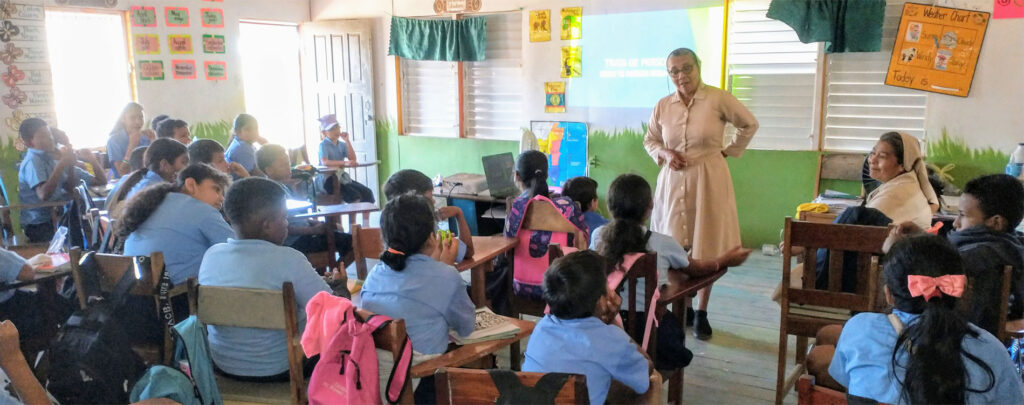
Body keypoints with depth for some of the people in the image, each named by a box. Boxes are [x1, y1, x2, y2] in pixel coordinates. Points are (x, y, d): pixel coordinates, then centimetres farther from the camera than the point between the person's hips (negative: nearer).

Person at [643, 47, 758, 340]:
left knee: (707, 249, 2)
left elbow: (749, 124, 6)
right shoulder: (663, 106, 3)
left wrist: (728, 151, 2)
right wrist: (664, 154, -3)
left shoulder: (718, 99, -7)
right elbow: (650, 140, 16)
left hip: (709, 181, -3)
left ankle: (702, 312, 14)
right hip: (673, 181, 3)